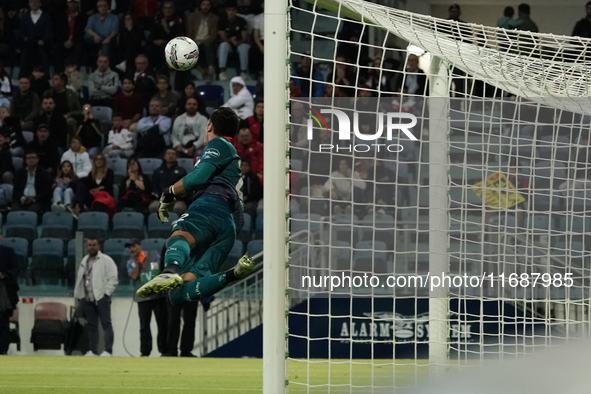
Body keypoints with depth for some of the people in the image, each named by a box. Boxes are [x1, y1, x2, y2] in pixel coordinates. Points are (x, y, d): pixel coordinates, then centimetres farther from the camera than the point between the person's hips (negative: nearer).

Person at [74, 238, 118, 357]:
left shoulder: (106, 260, -3)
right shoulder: (84, 262, 18)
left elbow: (113, 279, -8)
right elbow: (79, 279, 22)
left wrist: (106, 293, -14)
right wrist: (78, 297, 16)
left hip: (101, 297, -6)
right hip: (87, 298, 6)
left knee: (106, 324, -8)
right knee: (92, 325, 8)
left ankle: (108, 350, -12)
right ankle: (93, 350, 11)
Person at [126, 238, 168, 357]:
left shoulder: (154, 256, 7)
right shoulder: (131, 262, 7)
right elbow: (133, 276, -9)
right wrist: (139, 262, -13)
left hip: (159, 295, -1)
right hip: (143, 297, 1)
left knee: (163, 324, 0)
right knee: (144, 326, 2)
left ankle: (164, 350, 4)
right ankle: (145, 352, 4)